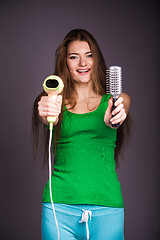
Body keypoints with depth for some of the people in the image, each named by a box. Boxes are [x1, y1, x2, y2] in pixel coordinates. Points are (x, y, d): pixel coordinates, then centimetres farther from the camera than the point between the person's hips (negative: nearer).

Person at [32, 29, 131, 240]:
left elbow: (120, 113, -13)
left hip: (106, 207, 0)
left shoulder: (118, 99, 8)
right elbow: (48, 119, -13)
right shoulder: (57, 102, 7)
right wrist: (46, 114, -37)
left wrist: (112, 119, -36)